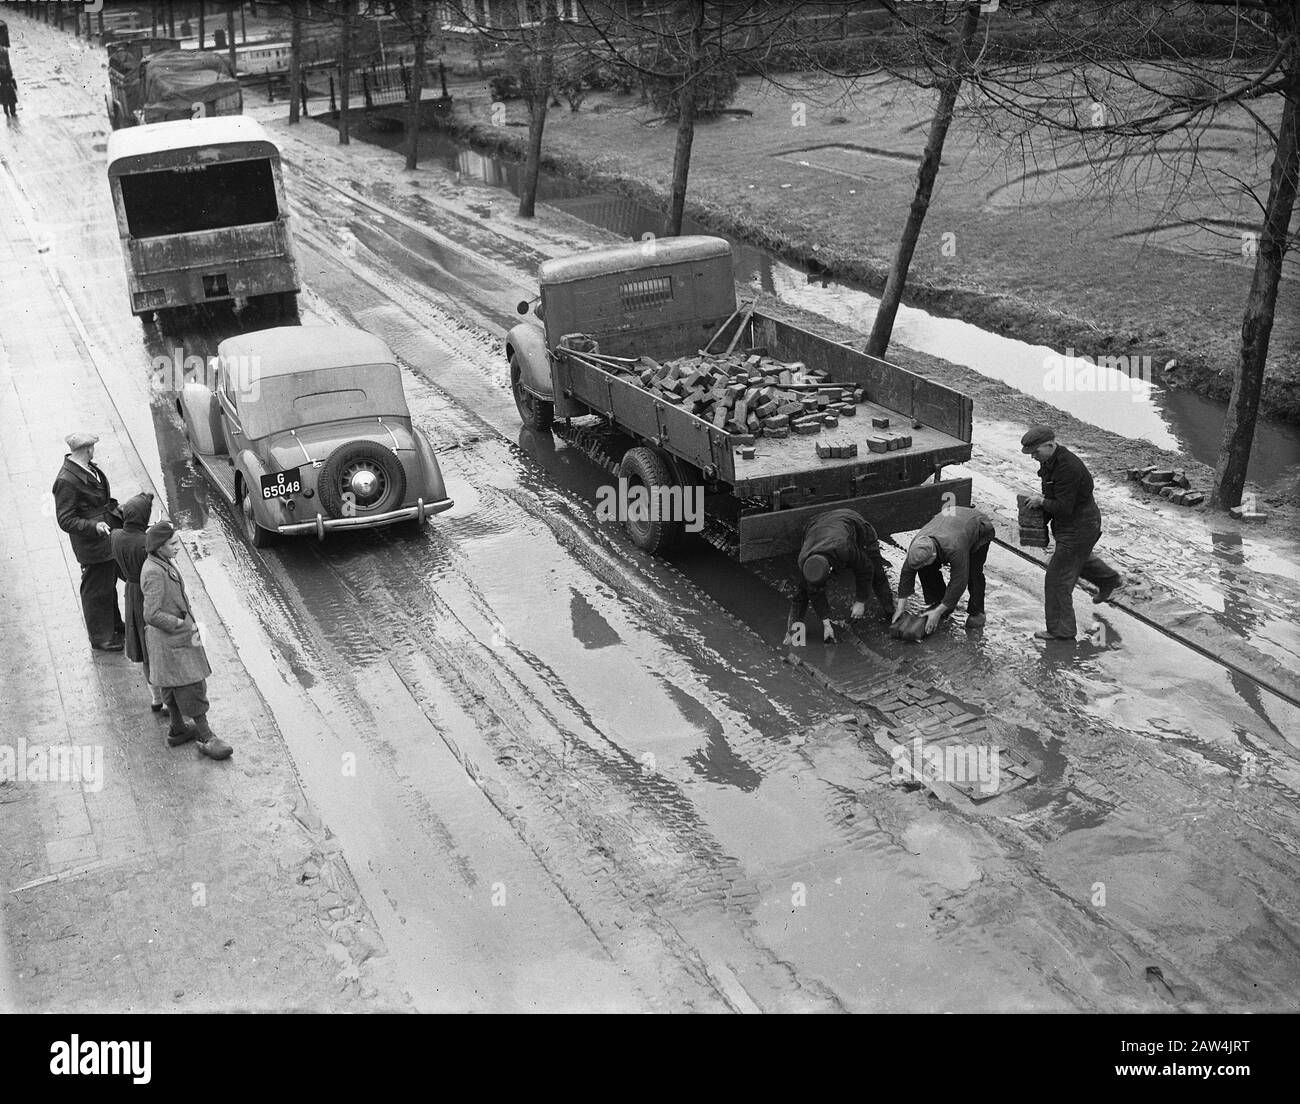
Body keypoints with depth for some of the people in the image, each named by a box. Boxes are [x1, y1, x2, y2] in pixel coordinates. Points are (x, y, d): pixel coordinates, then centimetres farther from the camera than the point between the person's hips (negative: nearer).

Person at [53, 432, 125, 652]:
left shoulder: (90, 468, 3)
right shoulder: (66, 481, -25)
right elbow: (65, 521, -23)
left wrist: (115, 510, 11)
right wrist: (94, 526, -33)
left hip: (109, 541, 9)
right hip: (93, 547, -9)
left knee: (109, 585, 25)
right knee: (96, 591, 7)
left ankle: (114, 626, 44)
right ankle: (100, 638, 23)